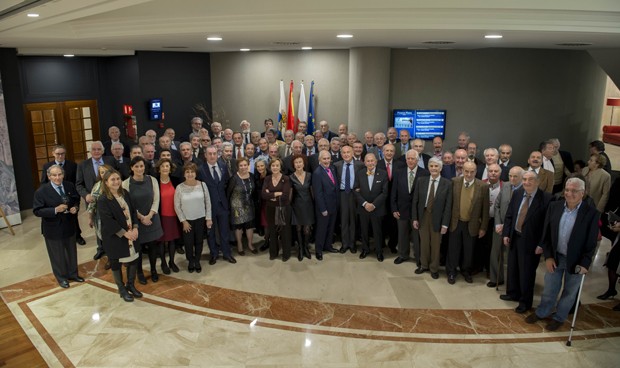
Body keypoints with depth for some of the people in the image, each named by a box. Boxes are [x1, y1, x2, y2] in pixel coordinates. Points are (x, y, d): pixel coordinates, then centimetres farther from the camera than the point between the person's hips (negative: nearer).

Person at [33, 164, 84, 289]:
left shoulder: (69, 186, -5)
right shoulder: (41, 191, -18)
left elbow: (76, 199, 11)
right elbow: (37, 211, -18)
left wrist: (75, 207, -11)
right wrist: (55, 210, -29)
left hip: (69, 225, 4)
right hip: (53, 229, -4)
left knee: (71, 251, 20)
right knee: (57, 254, 13)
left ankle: (73, 273, 40)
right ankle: (61, 277, 34)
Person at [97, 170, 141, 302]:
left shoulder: (125, 193, 3)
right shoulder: (103, 200, -16)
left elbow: (132, 211, 5)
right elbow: (108, 221, -21)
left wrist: (135, 228, -8)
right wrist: (125, 233, -20)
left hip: (131, 234, 6)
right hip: (114, 237, -6)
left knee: (134, 259, 11)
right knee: (116, 262, 10)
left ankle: (130, 285, 31)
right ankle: (122, 289, 26)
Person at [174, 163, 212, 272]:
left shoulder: (202, 185, -9)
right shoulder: (179, 187, -12)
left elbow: (208, 203, -2)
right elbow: (177, 206, -6)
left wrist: (208, 218, -2)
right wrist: (183, 221, -7)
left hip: (200, 219, 1)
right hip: (187, 220, -1)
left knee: (199, 241, 13)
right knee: (188, 242, 10)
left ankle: (197, 261, 34)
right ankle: (190, 262, 34)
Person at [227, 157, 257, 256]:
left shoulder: (251, 176, -4)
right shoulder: (234, 178, -19)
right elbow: (228, 191, -11)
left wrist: (253, 199, 10)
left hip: (249, 205, 4)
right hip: (237, 205, -4)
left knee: (250, 225, 12)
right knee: (238, 225, 9)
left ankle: (250, 244, 31)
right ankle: (239, 245, 28)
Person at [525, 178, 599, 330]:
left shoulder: (591, 213, -16)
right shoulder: (554, 206, -7)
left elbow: (591, 242, -10)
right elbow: (546, 234, -1)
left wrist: (585, 264, -12)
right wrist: (548, 256, -5)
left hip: (576, 261, -2)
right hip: (555, 257, 2)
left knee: (569, 292, 16)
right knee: (549, 289, 16)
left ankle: (559, 317, 38)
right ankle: (542, 312, 39)